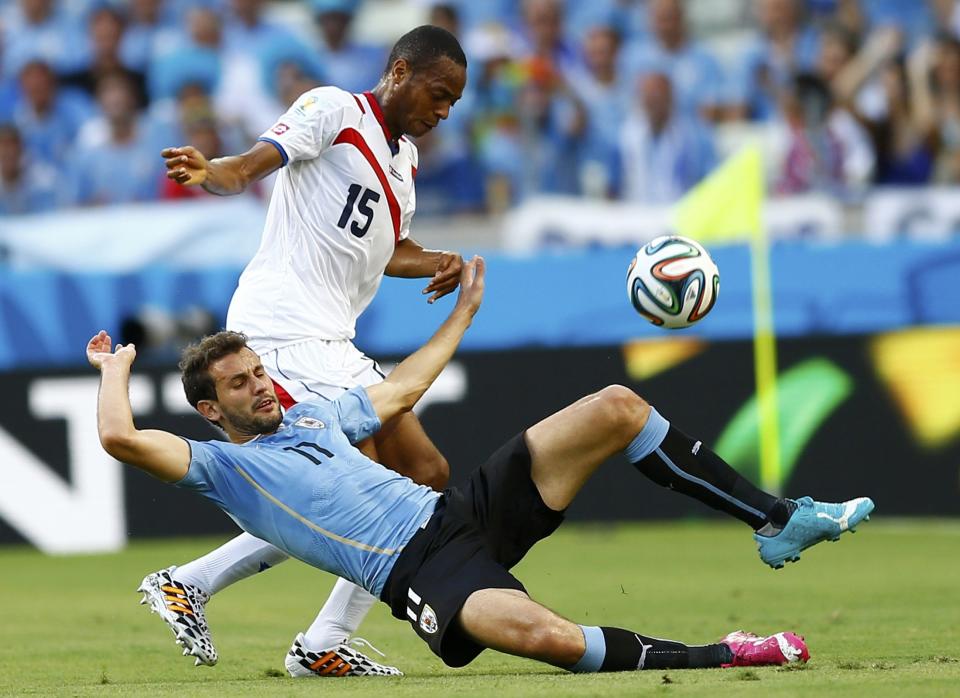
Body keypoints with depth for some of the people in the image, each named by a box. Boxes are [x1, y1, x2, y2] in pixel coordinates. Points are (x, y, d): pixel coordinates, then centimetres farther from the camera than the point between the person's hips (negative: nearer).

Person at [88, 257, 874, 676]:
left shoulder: (312, 413, 26)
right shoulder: (220, 465, 5)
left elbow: (400, 389, 41)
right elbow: (120, 438, -9)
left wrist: (464, 309, 47)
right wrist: (116, 370, 9)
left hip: (460, 512, 8)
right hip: (418, 571, -8)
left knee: (616, 407, -5)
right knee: (539, 633, -42)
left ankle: (778, 521, -3)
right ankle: (721, 658, -25)